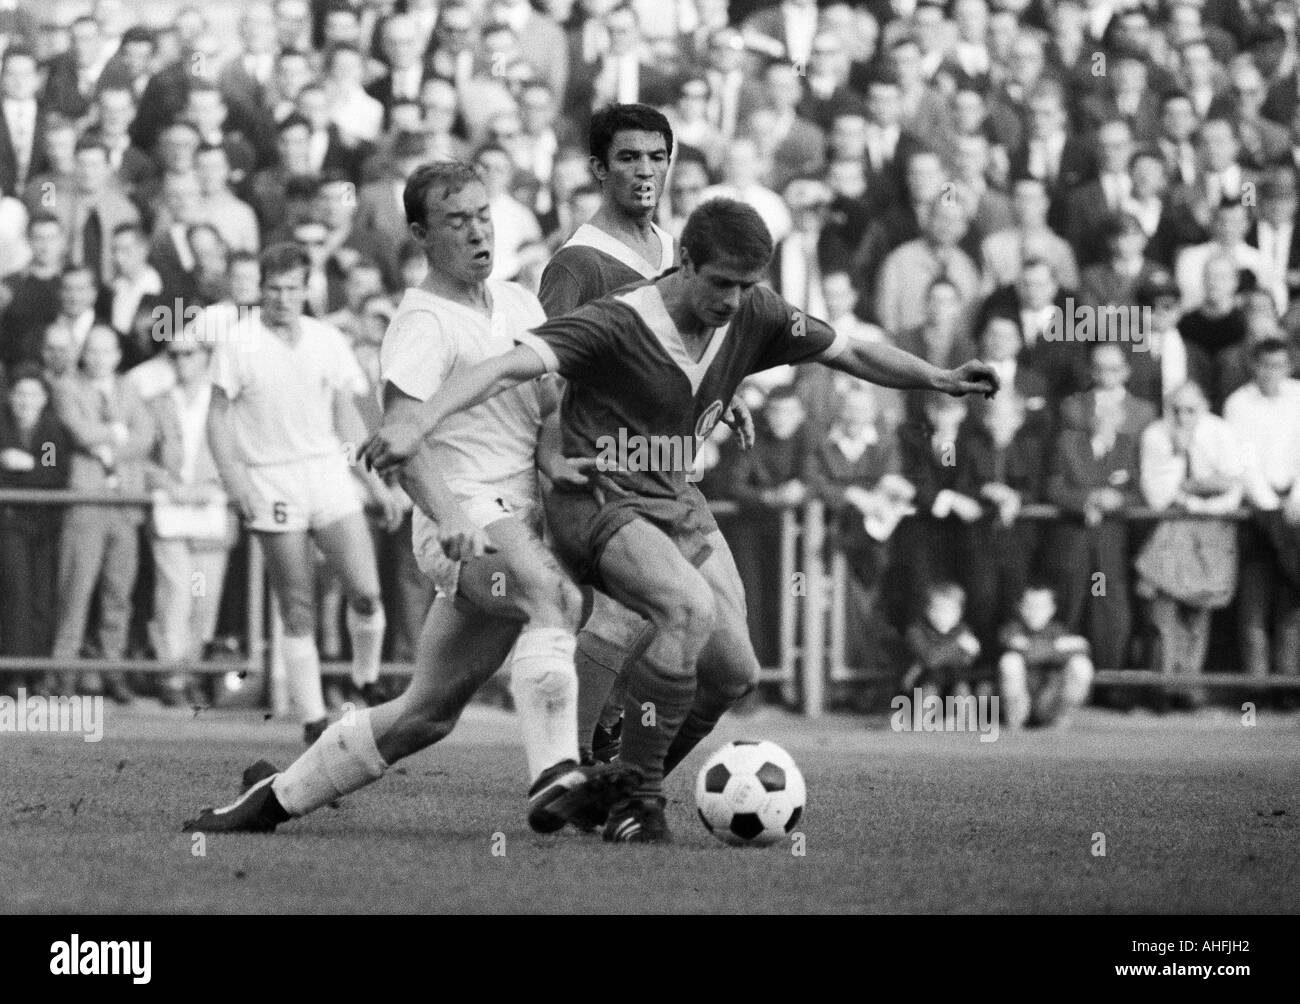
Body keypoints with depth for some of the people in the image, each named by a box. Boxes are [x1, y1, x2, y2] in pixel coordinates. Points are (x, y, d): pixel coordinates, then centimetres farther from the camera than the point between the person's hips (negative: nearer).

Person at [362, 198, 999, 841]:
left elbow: (850, 354, 11)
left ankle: (621, 789, 22)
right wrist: (419, 421, -44)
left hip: (676, 502, 8)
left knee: (734, 671, -1)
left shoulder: (754, 316, -3)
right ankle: (635, 801, -22)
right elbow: (511, 368, -31)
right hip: (599, 501, -8)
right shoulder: (618, 324, -22)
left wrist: (941, 380, 2)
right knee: (689, 606, -32)